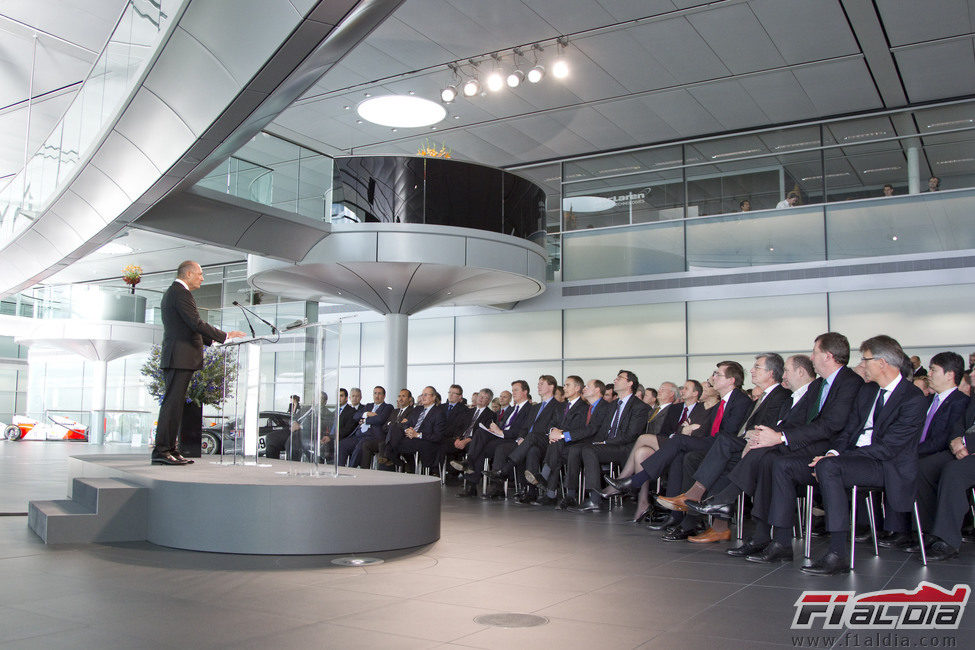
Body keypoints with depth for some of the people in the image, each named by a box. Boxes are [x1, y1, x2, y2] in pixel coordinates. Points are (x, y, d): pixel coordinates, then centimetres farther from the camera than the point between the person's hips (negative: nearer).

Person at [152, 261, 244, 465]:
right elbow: (196, 324, -18)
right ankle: (161, 451, -10)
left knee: (175, 404, 10)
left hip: (174, 358, 11)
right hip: (180, 358, -11)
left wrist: (213, 339, 21)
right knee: (172, 403, -11)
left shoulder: (171, 293, 23)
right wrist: (225, 336, -12)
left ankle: (171, 450, 12)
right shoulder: (181, 293, -10)